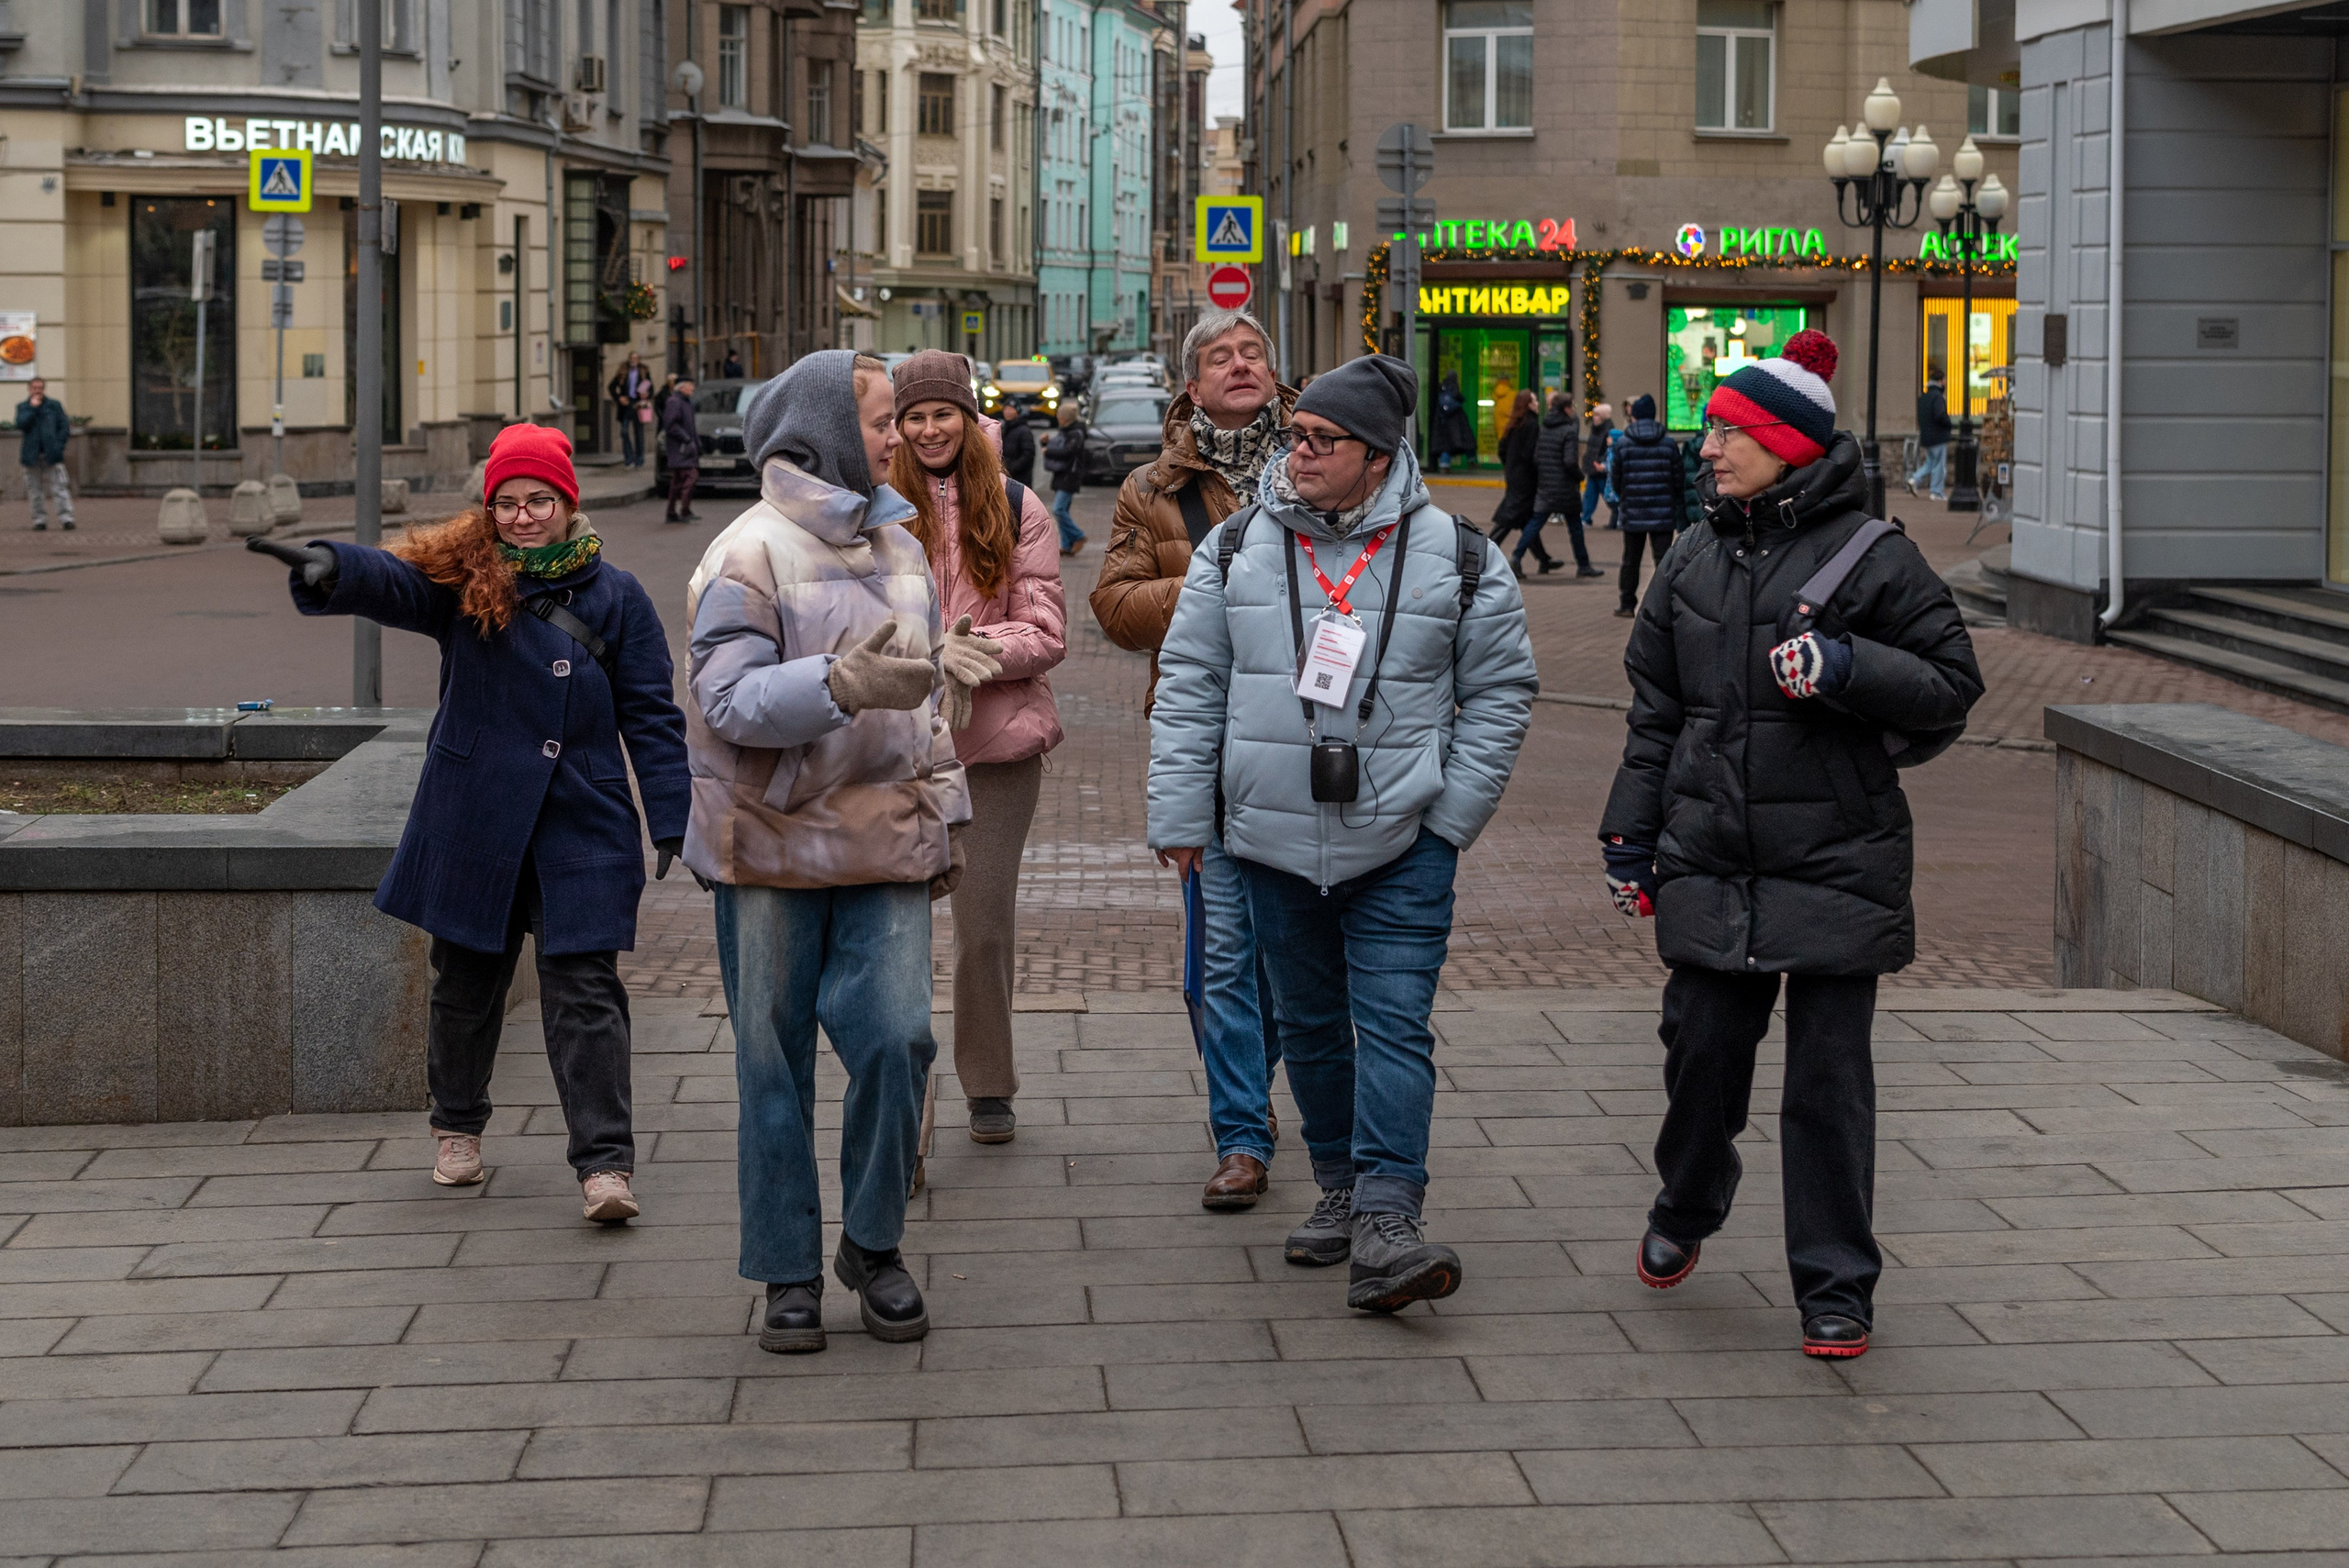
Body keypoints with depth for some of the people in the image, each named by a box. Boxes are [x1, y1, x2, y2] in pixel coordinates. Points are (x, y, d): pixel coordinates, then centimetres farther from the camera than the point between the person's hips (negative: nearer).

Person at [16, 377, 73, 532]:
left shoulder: (54, 405, 7)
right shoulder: (23, 407, 9)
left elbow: (65, 426, 5)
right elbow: (20, 424, -8)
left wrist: (59, 445, -5)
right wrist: (32, 408, -9)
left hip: (52, 455, -1)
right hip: (32, 456, 2)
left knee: (59, 487, -7)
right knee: (35, 490, 5)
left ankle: (66, 518, -12)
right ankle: (39, 520, 10)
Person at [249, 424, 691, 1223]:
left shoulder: (614, 596, 3)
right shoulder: (464, 579, 1)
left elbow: (651, 716, 4)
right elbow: (390, 580, -20)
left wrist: (672, 822, -2)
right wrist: (331, 568, -43)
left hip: (581, 825, -1)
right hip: (473, 818, 1)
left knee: (584, 987, -6)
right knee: (466, 978, 14)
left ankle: (605, 1163, -5)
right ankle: (457, 1126, 36)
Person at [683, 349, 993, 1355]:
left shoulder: (898, 544, 13)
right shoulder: (749, 554, -8)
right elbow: (726, 697, -18)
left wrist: (945, 813, 19)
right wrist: (842, 685, -31)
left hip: (885, 847, 4)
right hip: (772, 850, -4)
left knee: (897, 1037, -8)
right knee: (774, 1063, 4)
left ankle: (873, 1243, 13)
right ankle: (789, 1271, 16)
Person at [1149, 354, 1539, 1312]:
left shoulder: (1457, 559, -2)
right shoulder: (1237, 548, 3)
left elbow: (1500, 689, 4)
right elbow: (1191, 683, 6)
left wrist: (1454, 812, -2)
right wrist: (1179, 814, 2)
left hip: (1402, 846, -3)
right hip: (1272, 840, 3)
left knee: (1394, 1025, -10)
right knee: (1309, 1024, 13)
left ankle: (1385, 1220, -15)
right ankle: (1340, 1188, 27)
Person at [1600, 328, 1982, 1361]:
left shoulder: (1872, 555, -5)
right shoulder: (1697, 561, 11)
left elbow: (1952, 688, -4)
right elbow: (1655, 710, 18)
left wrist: (1846, 667, -20)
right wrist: (1631, 831, 14)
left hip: (1835, 868, -4)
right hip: (1709, 865, 4)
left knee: (1828, 1078, 0)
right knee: (1702, 1051, 10)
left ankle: (1835, 1290, 9)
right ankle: (1685, 1214, 37)